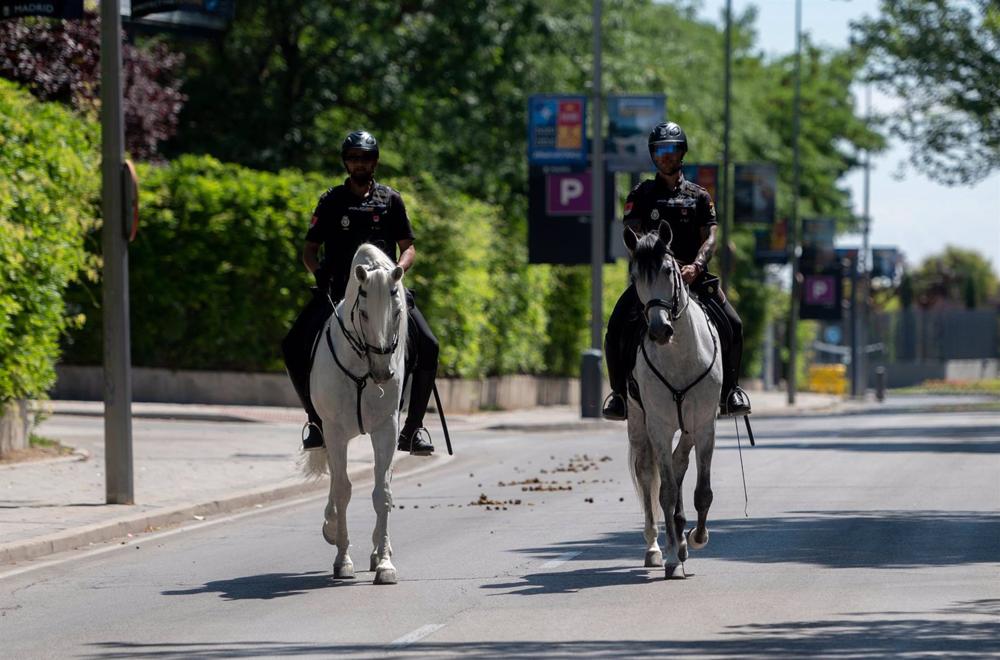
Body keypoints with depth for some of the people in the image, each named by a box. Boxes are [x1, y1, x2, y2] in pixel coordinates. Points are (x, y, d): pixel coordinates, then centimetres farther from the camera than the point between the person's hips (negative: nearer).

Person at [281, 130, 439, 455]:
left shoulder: (390, 200, 10)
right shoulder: (331, 201, 10)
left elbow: (408, 248, 10)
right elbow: (309, 250, 13)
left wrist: (397, 270, -11)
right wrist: (320, 272, -9)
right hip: (337, 290, 0)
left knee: (427, 346, -20)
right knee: (294, 348, -17)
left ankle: (413, 427, -7)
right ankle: (316, 418, 3)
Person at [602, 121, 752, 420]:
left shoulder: (699, 196, 12)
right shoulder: (641, 195, 10)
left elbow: (710, 237, 2)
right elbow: (633, 235, -1)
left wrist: (696, 265, -17)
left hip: (693, 275, 1)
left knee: (732, 325, -16)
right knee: (618, 327, -21)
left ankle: (730, 388, 2)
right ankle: (620, 391, -4)